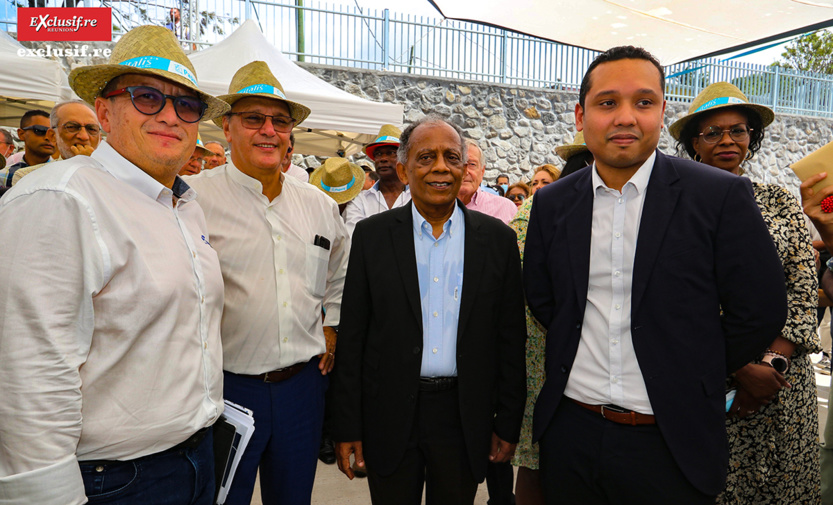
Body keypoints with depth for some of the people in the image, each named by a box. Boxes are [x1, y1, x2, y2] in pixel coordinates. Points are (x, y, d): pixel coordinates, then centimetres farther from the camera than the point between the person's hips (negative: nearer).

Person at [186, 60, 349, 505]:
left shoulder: (320, 205, 7)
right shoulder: (195, 197, -9)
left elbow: (340, 278, 20)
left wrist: (331, 330, 10)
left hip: (304, 382, 4)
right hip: (225, 385, -4)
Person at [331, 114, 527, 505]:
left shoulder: (497, 239, -1)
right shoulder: (371, 235, -3)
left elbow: (510, 338, 2)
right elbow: (352, 337, -2)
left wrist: (508, 423, 2)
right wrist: (347, 426, -2)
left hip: (465, 416, 1)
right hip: (391, 415, 0)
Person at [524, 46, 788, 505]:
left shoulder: (722, 196, -8)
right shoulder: (552, 202, 1)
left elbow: (759, 312, -4)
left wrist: (689, 382, 2)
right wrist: (582, 360, 3)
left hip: (672, 445, -2)